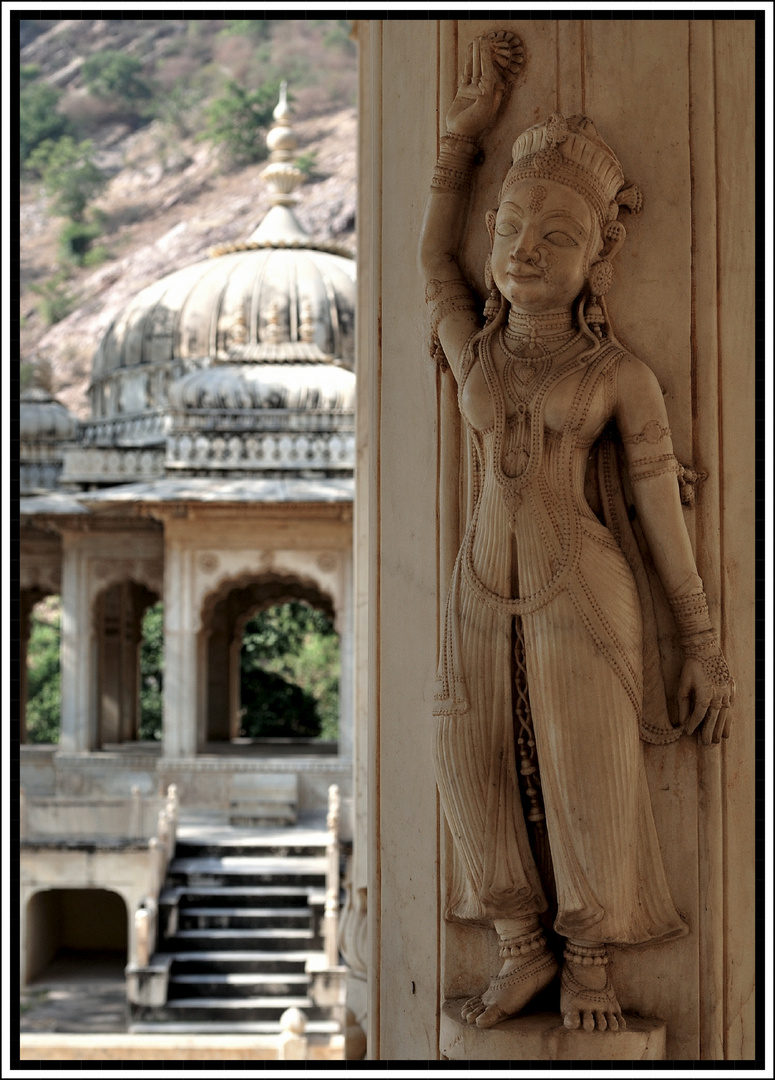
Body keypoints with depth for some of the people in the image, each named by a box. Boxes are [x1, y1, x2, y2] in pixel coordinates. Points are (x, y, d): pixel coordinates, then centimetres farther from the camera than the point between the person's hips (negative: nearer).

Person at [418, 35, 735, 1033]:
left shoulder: (622, 379, -1)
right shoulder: (474, 354, 8)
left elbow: (664, 514, 0)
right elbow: (432, 254, 22)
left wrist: (703, 647, 0)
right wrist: (462, 136, 18)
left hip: (582, 597, -3)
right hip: (486, 594, 3)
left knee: (590, 782, -5)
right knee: (480, 776, -1)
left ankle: (589, 961, 13)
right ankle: (523, 951, 15)